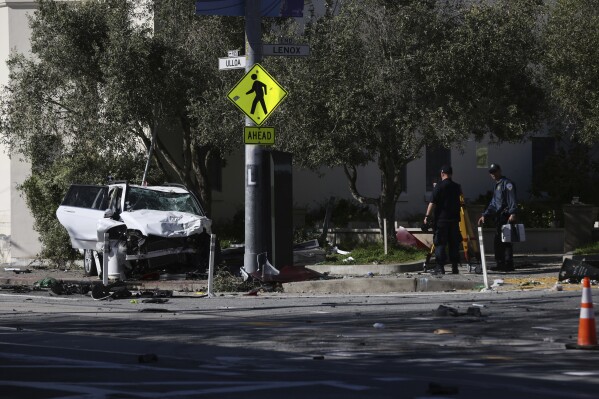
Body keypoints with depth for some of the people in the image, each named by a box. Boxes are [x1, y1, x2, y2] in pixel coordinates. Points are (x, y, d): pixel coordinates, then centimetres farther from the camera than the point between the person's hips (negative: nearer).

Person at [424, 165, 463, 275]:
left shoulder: (439, 186, -8)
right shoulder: (457, 187, 7)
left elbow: (432, 203, -11)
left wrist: (427, 216, -8)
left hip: (441, 219, -5)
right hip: (454, 219, 5)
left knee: (440, 244, -3)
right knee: (454, 244, 9)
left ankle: (440, 267, -8)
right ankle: (455, 267, 9)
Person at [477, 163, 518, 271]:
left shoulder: (507, 183, -5)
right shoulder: (497, 185, 25)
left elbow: (512, 200, -16)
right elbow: (493, 204, 30)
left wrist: (512, 213, -27)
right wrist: (484, 215, 24)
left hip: (507, 217, -10)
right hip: (499, 217, 10)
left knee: (505, 241, -11)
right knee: (497, 241, 9)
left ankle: (508, 264, -11)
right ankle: (500, 264, 13)